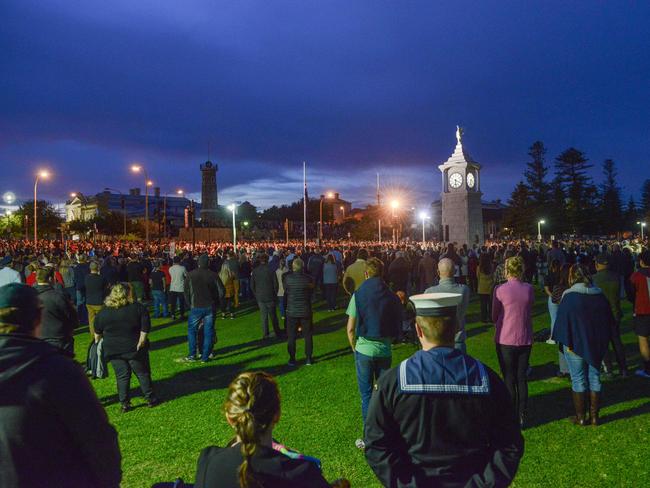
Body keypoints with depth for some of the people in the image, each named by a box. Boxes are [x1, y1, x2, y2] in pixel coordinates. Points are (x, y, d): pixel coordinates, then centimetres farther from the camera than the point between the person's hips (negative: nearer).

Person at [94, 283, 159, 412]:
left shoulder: (104, 311, -1)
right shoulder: (139, 308, -9)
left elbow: (97, 331, 9)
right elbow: (145, 327, -15)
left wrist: (97, 341, 24)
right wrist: (141, 341, -10)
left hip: (113, 350, 2)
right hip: (134, 349, -2)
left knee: (122, 376, 10)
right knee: (143, 373, 10)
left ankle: (125, 404, 12)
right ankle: (150, 399, 18)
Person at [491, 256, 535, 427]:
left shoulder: (500, 289, -13)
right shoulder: (529, 289, -4)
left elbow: (494, 316, -2)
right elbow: (530, 312, 7)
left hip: (505, 339, -3)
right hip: (525, 339, 3)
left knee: (509, 379, 8)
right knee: (522, 378, 14)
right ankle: (522, 416, 21)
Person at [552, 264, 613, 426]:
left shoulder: (569, 297, -14)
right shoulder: (600, 295, 2)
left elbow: (562, 322, -15)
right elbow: (609, 321, 11)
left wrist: (566, 343, -8)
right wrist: (603, 342, 20)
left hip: (576, 345, -5)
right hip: (596, 345, 5)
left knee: (578, 380, 5)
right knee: (594, 378, 13)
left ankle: (581, 417, 12)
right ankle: (594, 416, 19)